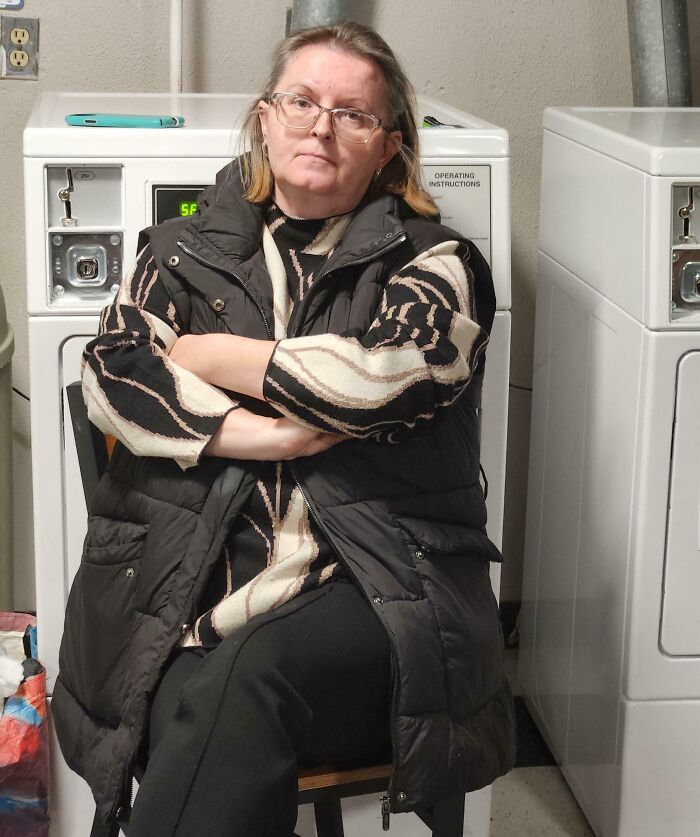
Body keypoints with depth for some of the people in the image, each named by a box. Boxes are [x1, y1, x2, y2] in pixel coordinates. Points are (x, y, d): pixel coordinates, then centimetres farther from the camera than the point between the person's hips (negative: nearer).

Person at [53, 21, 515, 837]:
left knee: (250, 676, -33)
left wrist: (201, 352, 1)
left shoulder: (433, 264, 10)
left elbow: (380, 373, -10)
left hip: (374, 587, -1)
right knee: (192, 708, -31)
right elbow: (112, 375, 3)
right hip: (186, 580, 2)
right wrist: (258, 436, -11)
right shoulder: (184, 252, 18)